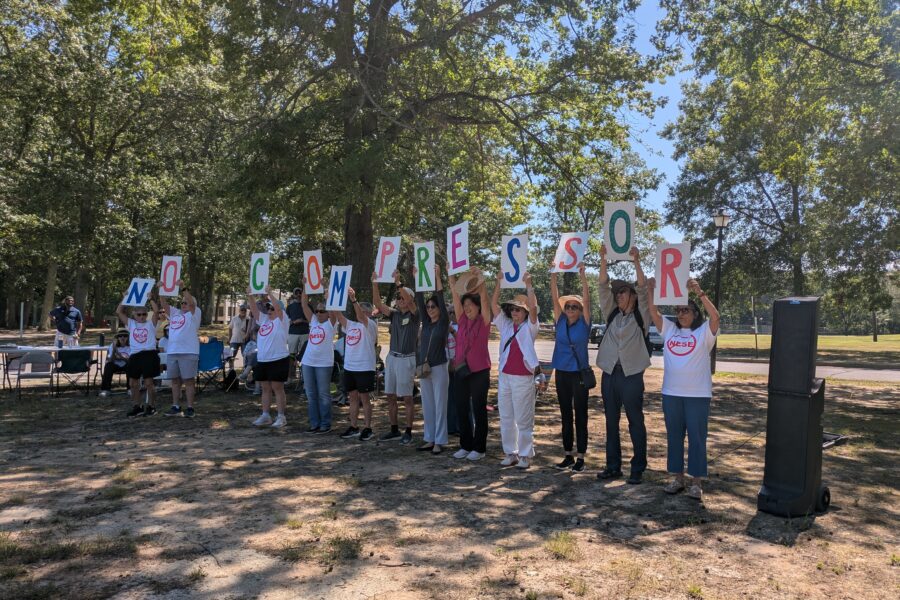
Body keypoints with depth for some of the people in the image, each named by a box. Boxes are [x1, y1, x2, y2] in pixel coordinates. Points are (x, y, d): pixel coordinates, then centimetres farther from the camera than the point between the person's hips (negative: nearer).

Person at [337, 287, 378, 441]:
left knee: (364, 398, 1)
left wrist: (353, 299, -39)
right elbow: (337, 313, 1)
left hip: (364, 368, -6)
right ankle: (354, 427, 21)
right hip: (349, 366, 6)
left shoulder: (370, 325, -6)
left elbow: (360, 316, -25)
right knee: (353, 397, 12)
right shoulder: (350, 325, 12)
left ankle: (367, 428, 10)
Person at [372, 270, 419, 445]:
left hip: (406, 359, -6)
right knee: (391, 396, 10)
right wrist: (375, 284, -12)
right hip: (391, 357, 6)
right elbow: (378, 303, -1)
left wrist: (398, 283, -32)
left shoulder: (414, 315, -4)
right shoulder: (394, 314, 10)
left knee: (407, 398, -1)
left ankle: (408, 432, 7)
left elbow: (410, 302, -24)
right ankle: (394, 430, 21)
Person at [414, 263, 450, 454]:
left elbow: (441, 298, -13)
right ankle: (430, 439, 20)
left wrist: (437, 276, -15)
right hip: (424, 368, 6)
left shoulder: (444, 322, -4)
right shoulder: (426, 323, 9)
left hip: (439, 369, -6)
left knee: (440, 406, 0)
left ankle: (439, 442, 6)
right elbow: (419, 300, 4)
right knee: (427, 406, 11)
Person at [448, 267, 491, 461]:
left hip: (479, 371, -5)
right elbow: (455, 295, 5)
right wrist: (451, 275, 1)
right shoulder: (462, 321, 8)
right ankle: (465, 445, 22)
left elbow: (484, 297, -13)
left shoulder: (484, 321, -3)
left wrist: (479, 276, -16)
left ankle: (479, 448, 12)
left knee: (479, 409, 2)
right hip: (460, 370, 5)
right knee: (461, 409, 9)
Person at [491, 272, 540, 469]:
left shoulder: (529, 327, -1)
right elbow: (494, 304, 5)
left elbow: (533, 307, -17)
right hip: (504, 376, 5)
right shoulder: (505, 325, 11)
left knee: (524, 419, 1)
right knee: (506, 418, 10)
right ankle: (510, 453, 21)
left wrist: (528, 284, -15)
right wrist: (499, 282, -2)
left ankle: (525, 455, 11)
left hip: (523, 378, -5)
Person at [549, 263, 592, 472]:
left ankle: (580, 457, 7)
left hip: (579, 373, -4)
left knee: (580, 415, 1)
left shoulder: (584, 323, -2)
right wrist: (553, 276, -10)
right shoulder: (560, 322, 5)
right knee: (565, 415, 10)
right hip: (562, 372, 4)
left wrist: (582, 276, -21)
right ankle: (568, 455, 18)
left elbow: (586, 300, -14)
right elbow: (555, 298, -1)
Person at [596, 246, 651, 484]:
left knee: (635, 423, 2)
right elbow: (604, 287, 5)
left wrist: (636, 262, -17)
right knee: (611, 422, 10)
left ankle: (638, 468, 10)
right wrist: (603, 259, -3)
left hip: (631, 375, -5)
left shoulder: (640, 318, 2)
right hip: (609, 374, 5)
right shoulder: (612, 315, 12)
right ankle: (613, 466, 18)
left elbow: (643, 290, -10)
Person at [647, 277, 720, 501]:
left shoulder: (704, 331, -1)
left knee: (696, 438, 2)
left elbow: (715, 316, -19)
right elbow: (653, 313, 1)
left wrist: (699, 293, -26)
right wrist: (650, 289, -12)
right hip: (671, 393, 4)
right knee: (674, 436, 11)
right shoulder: (669, 329, 9)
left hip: (698, 394, -4)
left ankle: (696, 482, 10)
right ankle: (677, 478, 22)